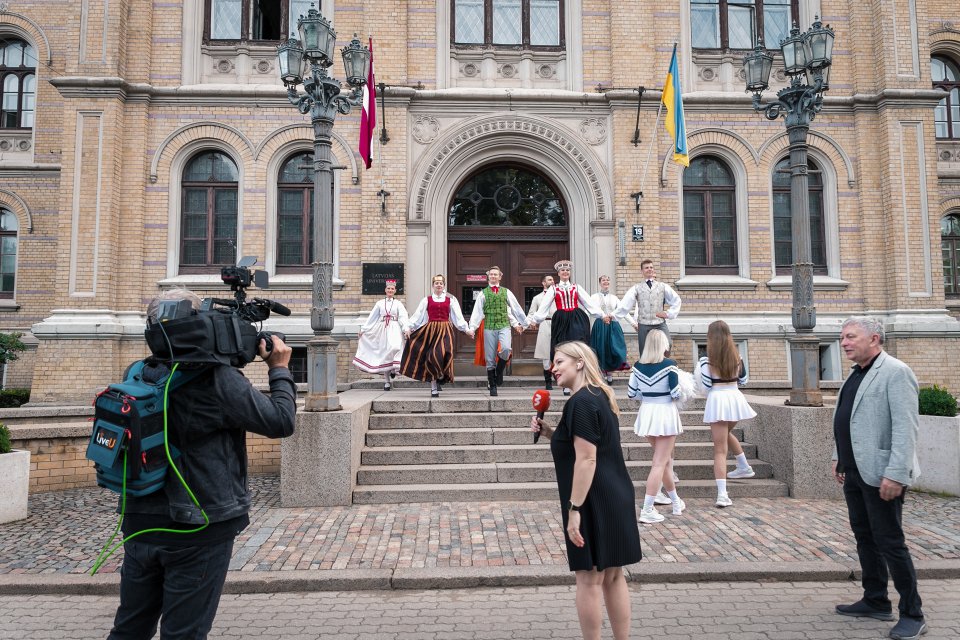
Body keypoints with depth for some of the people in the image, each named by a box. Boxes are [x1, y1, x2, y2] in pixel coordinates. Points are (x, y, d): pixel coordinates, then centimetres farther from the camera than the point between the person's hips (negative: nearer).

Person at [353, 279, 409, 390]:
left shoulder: (398, 304, 7)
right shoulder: (380, 303, 12)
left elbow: (403, 318, -4)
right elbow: (371, 317, 13)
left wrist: (406, 329, -21)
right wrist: (363, 329, 10)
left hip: (394, 329, -2)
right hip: (382, 330, 2)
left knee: (395, 347, -29)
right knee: (384, 353, 2)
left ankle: (394, 368, -4)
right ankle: (387, 381, 9)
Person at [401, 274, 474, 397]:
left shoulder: (450, 300, 11)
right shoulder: (427, 300, 10)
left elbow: (458, 317, 7)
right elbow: (417, 315, 5)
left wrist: (466, 329, -2)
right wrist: (409, 328, -5)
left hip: (445, 331, 0)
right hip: (430, 330, 0)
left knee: (442, 355, -19)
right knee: (431, 357, -1)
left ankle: (440, 378, 5)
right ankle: (434, 388, 7)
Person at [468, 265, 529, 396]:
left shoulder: (506, 292, 12)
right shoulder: (483, 293, 8)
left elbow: (516, 308, 13)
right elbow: (477, 312, 4)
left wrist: (524, 323, 12)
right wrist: (472, 328, -4)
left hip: (504, 325, 0)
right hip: (489, 327, 0)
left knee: (506, 349, -26)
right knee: (490, 358, 1)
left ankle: (499, 371, 2)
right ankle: (492, 387, 12)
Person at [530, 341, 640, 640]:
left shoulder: (582, 401, -17)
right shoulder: (600, 396, 13)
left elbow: (586, 459, -22)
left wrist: (574, 508, -21)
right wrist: (548, 432, 8)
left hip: (594, 502, -10)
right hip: (616, 498, 10)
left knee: (589, 579, 2)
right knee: (613, 576, 16)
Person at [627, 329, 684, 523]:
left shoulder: (638, 366, 0)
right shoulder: (669, 364, -13)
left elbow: (631, 393, 3)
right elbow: (676, 393, -14)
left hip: (646, 414, 5)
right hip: (665, 414, -5)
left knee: (667, 459, 22)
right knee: (659, 463, -1)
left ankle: (676, 502, 35)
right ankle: (647, 511, -3)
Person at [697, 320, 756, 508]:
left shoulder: (707, 360, -9)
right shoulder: (737, 356, 5)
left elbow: (706, 385, -6)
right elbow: (743, 381, 15)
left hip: (717, 400, -4)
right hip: (734, 398, 4)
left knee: (720, 449, -3)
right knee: (725, 435, 33)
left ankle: (722, 494, -7)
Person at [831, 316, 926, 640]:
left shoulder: (895, 373, -14)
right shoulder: (856, 374, 14)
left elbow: (906, 427, -20)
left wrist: (896, 474, -24)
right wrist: (839, 458, 18)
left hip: (881, 476, -9)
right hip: (855, 472, 9)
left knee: (890, 543, 0)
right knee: (865, 538, 16)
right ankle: (875, 602, 29)